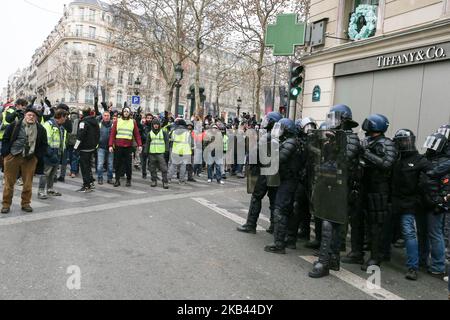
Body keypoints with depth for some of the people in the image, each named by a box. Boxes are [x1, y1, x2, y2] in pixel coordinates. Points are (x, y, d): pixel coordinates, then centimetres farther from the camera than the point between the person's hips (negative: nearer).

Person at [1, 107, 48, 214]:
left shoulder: (41, 129, 4)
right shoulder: (14, 126, 0)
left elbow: (44, 145, 7)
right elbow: (5, 139, 5)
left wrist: (38, 156, -1)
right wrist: (5, 153, -2)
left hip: (30, 159, 1)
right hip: (12, 157, -1)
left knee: (28, 183, 6)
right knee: (9, 182, 5)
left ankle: (26, 203, 20)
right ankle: (6, 204, 15)